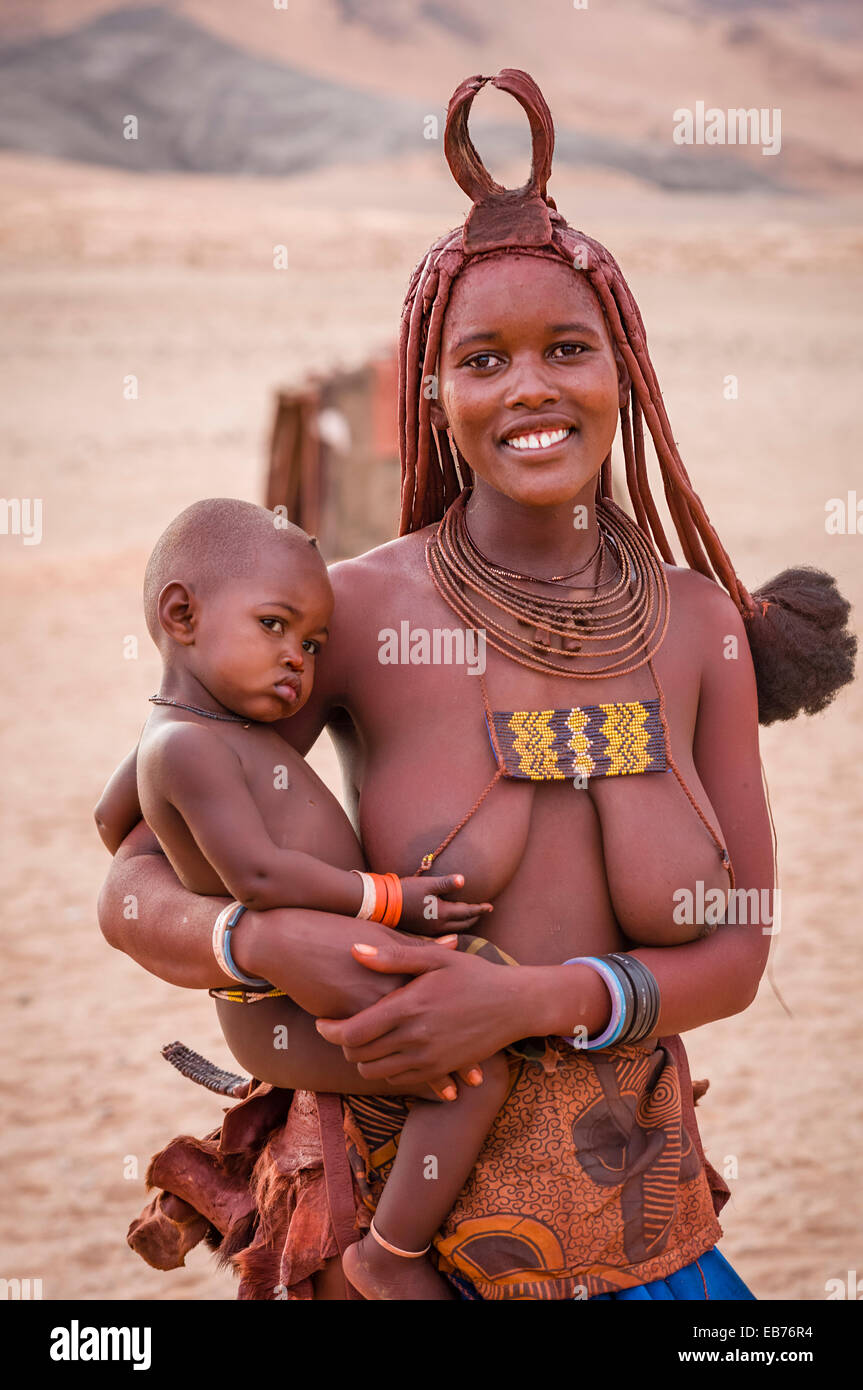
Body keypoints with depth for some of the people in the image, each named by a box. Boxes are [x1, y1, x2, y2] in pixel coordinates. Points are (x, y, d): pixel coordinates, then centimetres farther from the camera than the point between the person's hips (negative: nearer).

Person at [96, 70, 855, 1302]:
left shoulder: (704, 624, -4)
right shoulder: (355, 607, -11)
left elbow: (736, 954, -4)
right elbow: (134, 891, -7)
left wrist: (533, 998, -22)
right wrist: (273, 944, -28)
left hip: (639, 1231, 2)